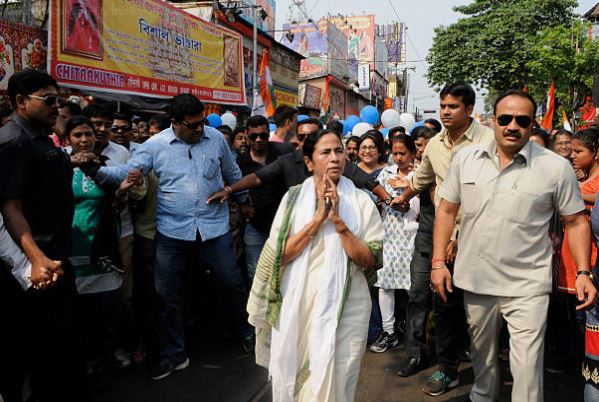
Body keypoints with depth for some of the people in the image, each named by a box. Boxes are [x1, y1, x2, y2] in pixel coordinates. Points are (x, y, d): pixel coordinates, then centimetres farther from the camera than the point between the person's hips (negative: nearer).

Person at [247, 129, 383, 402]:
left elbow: (370, 262, -7)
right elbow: (279, 255, -7)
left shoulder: (360, 202, 0)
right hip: (296, 306, 1)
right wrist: (318, 218, -15)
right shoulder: (293, 198, 2)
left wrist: (339, 221, -16)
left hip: (345, 308, -1)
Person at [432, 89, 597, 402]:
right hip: (474, 281, 3)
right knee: (481, 358, 21)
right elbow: (447, 210, 5)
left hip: (527, 288, -3)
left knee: (527, 370, -2)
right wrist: (438, 262, -1)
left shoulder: (557, 167, -7)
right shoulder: (466, 159, 0)